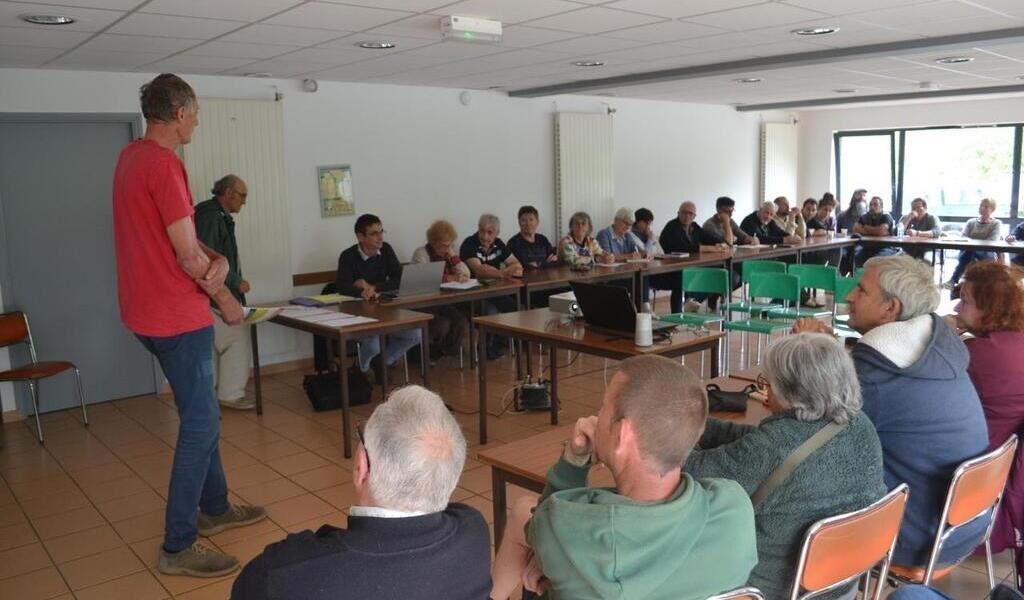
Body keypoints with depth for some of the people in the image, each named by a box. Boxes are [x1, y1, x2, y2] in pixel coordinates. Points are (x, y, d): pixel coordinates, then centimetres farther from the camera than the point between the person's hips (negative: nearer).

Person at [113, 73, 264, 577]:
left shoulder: (131, 157, 11)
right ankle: (178, 546, 6)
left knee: (201, 414, 20)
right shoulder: (164, 165, -19)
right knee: (201, 424, -2)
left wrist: (217, 258, -3)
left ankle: (214, 507, 34)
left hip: (149, 310, 10)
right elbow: (187, 255, -19)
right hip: (177, 316, -10)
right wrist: (224, 299, -5)